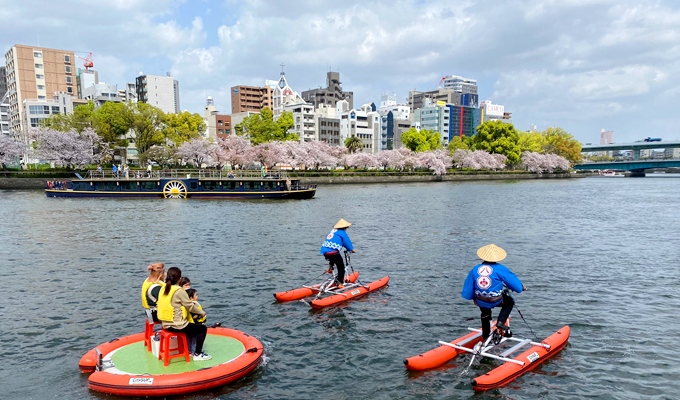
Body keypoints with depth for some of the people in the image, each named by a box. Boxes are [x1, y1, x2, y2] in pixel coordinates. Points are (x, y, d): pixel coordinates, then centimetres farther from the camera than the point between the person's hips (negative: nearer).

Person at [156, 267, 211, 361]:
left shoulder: (163, 289, 5)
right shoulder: (179, 291, -19)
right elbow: (190, 306, -12)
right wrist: (202, 313, 4)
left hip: (165, 325, 9)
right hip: (177, 326, -9)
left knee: (192, 325, 31)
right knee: (203, 328, 5)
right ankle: (197, 354, 5)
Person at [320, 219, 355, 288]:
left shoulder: (333, 231, 24)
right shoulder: (342, 233, 2)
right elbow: (347, 243, 2)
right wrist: (352, 250, 20)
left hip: (324, 251, 7)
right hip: (333, 251, -7)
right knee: (341, 267, 4)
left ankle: (330, 268, 24)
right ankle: (340, 283, 1)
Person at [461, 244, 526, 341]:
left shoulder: (475, 269, 0)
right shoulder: (500, 268, -11)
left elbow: (468, 288, 8)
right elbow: (512, 280, 0)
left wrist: (473, 298, 25)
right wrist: (521, 287, 22)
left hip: (481, 301, 4)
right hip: (496, 300, -4)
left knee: (485, 315, 31)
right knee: (509, 302, 26)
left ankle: (486, 339, 40)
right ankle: (500, 322, 8)